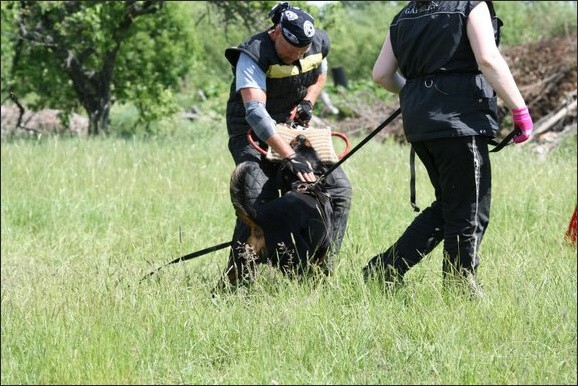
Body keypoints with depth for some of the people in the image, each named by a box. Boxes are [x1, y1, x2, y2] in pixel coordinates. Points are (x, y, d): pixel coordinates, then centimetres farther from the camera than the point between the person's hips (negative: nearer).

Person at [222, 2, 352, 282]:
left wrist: (308, 102, -4)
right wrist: (289, 157, -48)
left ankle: (322, 270, 4)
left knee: (339, 188, -4)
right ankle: (238, 278, -21)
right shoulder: (253, 57, -28)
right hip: (252, 134, -6)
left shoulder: (318, 45, -8)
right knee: (259, 197, -28)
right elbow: (255, 113, -40)